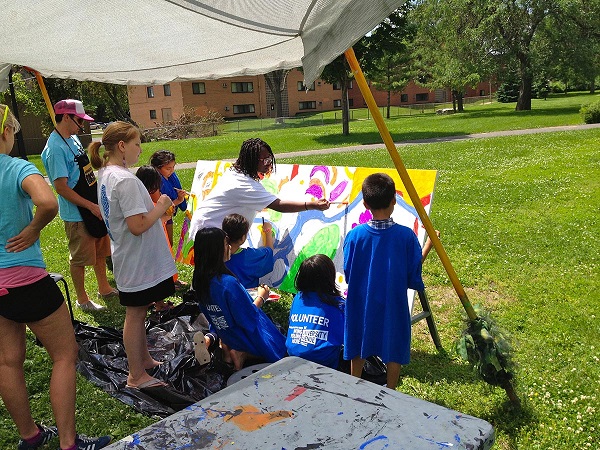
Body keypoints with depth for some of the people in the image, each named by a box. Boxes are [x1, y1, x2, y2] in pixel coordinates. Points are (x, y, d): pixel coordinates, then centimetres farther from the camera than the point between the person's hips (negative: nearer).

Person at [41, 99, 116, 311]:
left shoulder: (73, 139, 8)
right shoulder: (55, 148, -21)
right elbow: (61, 187, -24)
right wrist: (91, 206, -22)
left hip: (94, 207, 9)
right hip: (76, 214, -9)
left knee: (101, 250, 20)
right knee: (79, 258, 7)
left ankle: (104, 288, 37)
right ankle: (82, 299, 23)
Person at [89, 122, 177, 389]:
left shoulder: (104, 174, 7)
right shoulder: (126, 180, -24)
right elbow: (138, 225, -27)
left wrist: (155, 206, 9)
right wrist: (161, 208, -14)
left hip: (127, 257, 10)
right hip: (139, 260, -10)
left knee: (138, 312, 20)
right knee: (135, 314, 3)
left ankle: (144, 359, 37)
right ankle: (136, 376, 18)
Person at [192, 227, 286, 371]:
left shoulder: (199, 280, -8)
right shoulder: (228, 282, -34)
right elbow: (248, 318, -25)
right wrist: (261, 298, -8)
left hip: (225, 335, 8)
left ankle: (227, 349, 5)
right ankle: (243, 354, -5)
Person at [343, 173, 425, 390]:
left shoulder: (354, 236, -13)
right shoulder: (407, 236, -16)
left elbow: (348, 274, -4)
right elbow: (414, 279, -9)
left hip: (361, 305, 2)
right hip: (393, 305, -1)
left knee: (359, 348, 20)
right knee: (394, 350, 17)